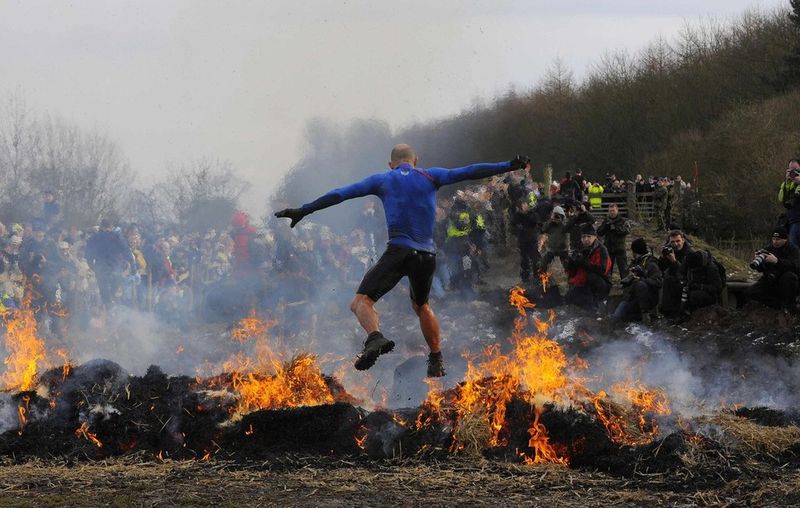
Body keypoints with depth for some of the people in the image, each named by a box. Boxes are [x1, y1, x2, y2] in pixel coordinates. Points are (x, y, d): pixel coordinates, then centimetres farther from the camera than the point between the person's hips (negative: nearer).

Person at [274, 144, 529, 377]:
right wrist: (510, 166, 17)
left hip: (399, 251, -4)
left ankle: (375, 338, -41)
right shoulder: (430, 176, 15)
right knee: (421, 305, 29)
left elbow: (340, 194, 10)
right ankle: (436, 360, 29)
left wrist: (302, 211, 14)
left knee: (362, 302, -10)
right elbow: (469, 172, 12)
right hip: (427, 255, 4)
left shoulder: (382, 180, 12)